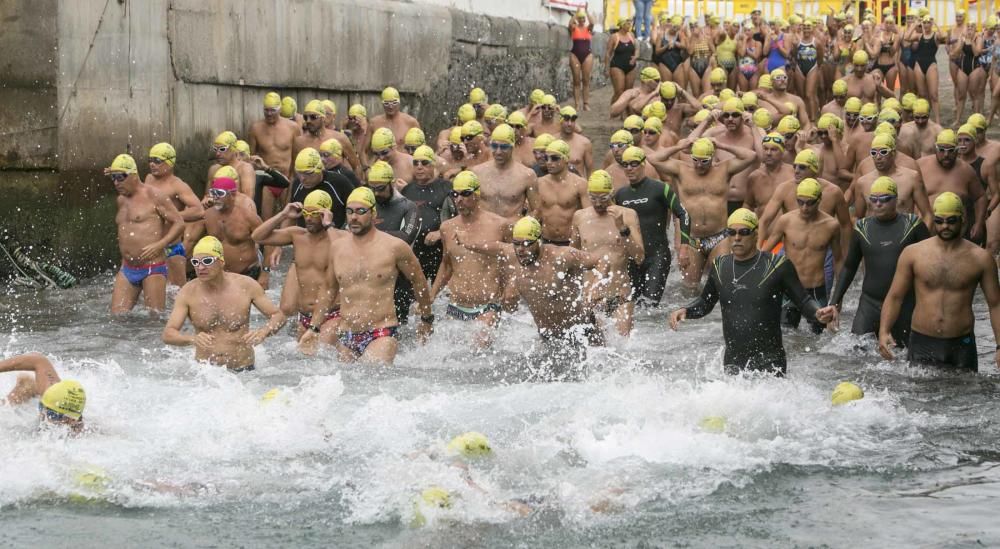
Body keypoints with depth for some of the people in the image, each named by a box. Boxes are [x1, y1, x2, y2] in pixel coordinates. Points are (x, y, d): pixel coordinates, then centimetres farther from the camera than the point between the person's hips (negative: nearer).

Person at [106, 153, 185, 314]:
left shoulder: (153, 197, -5)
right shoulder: (121, 200, 17)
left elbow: (179, 223, -8)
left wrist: (159, 245, -20)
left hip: (152, 268, -7)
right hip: (127, 270, 7)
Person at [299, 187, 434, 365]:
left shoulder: (394, 247, -2)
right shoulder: (337, 247, 10)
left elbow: (419, 281, 11)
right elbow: (329, 290, 21)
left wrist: (426, 320, 21)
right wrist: (313, 327, 16)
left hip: (382, 335, -5)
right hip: (346, 337, 5)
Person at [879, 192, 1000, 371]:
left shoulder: (980, 259, 2)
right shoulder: (913, 253, 2)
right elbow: (895, 297, 4)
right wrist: (884, 331, -12)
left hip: (962, 347, 0)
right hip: (921, 344, 0)